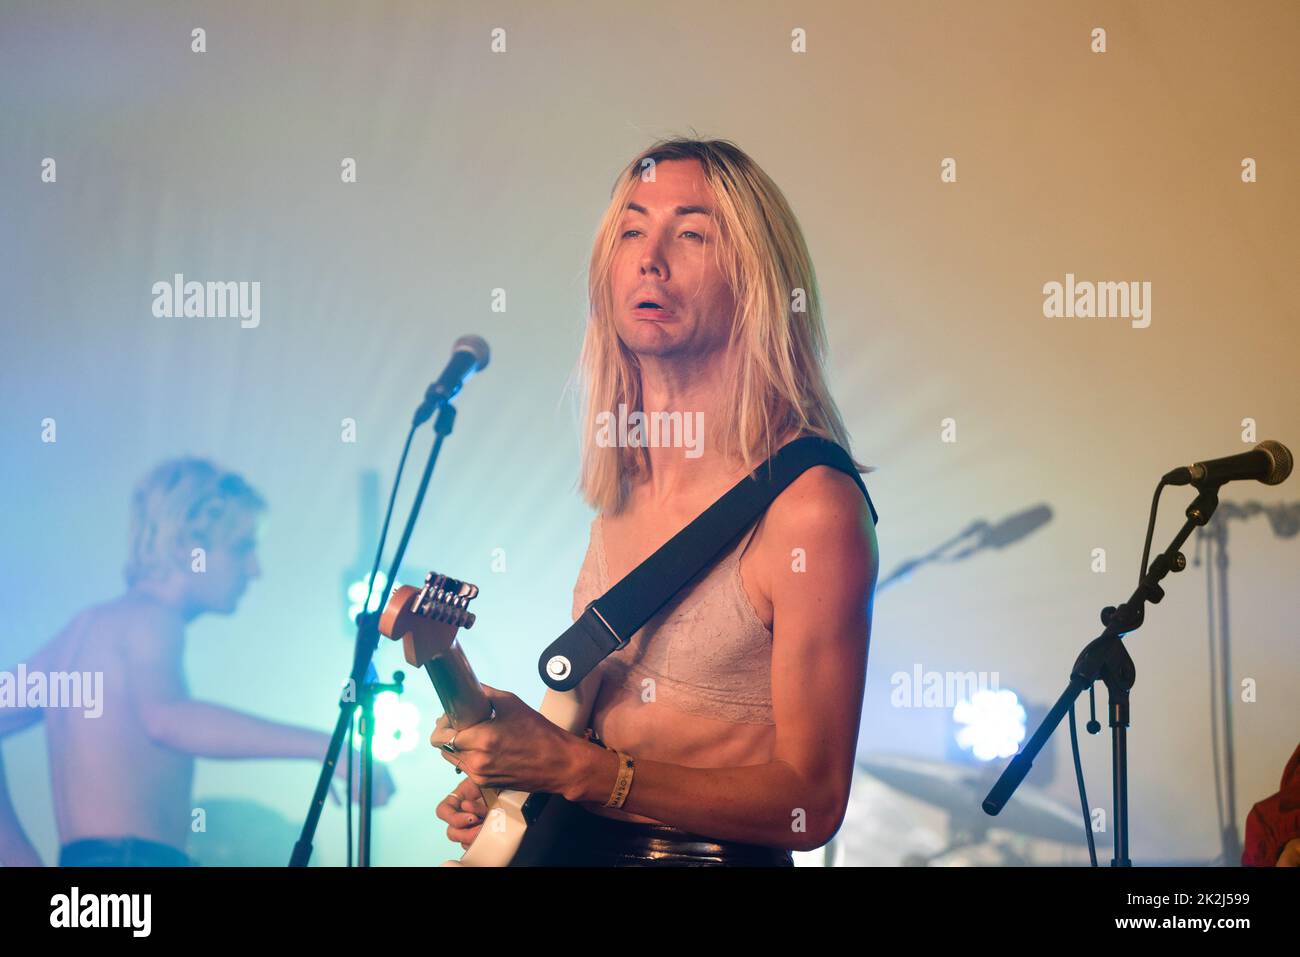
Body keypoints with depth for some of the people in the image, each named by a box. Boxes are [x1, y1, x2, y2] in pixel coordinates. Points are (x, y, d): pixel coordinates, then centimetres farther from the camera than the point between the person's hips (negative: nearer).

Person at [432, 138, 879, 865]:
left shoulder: (811, 505, -12)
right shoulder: (624, 488, 9)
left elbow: (810, 802, -13)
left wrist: (572, 768, -18)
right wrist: (502, 774, 4)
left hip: (717, 857, -6)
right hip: (579, 845, 6)